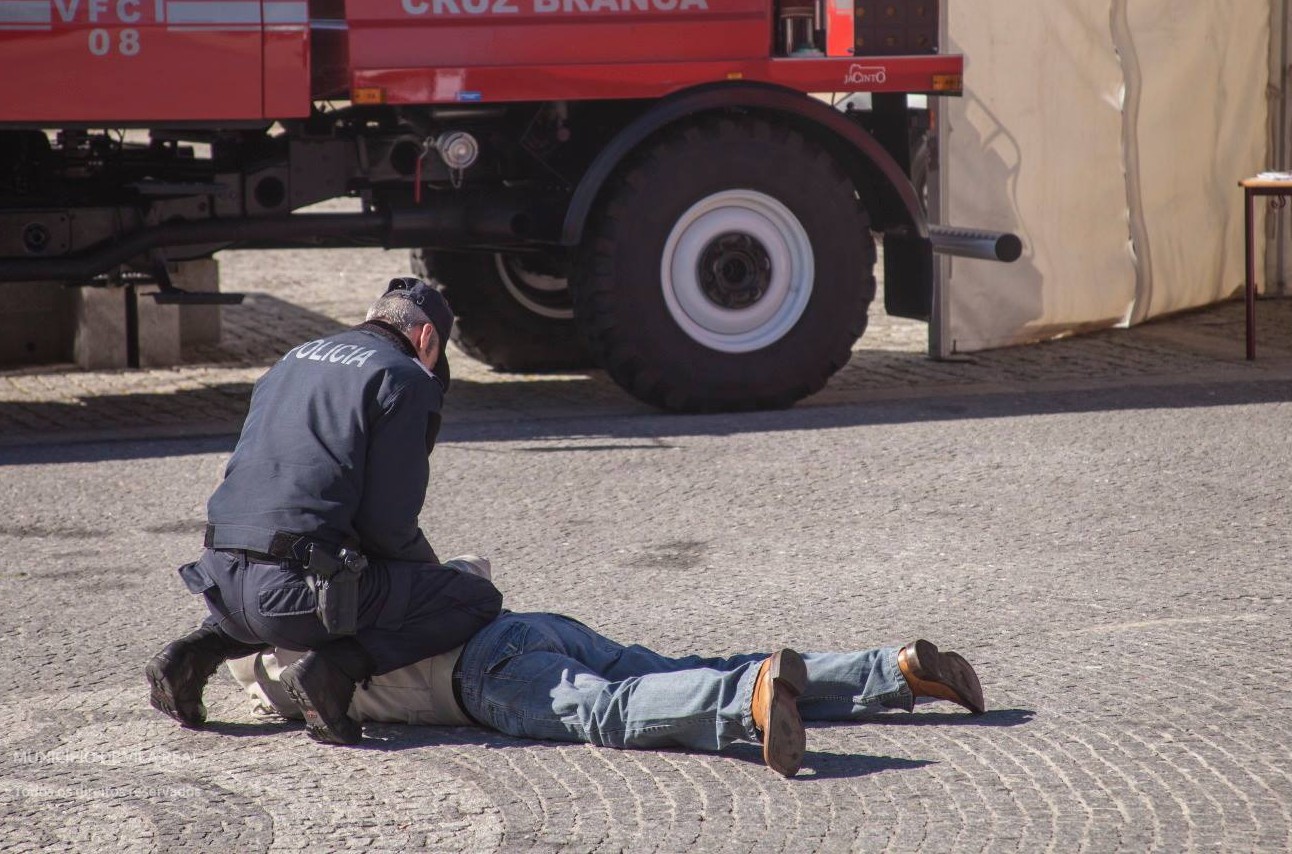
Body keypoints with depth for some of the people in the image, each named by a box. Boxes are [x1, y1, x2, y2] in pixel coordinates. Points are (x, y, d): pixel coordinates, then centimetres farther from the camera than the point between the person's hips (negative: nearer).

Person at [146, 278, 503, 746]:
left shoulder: (292, 361, 24)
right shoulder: (405, 379, 1)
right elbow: (387, 523, -7)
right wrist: (429, 563, 15)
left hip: (222, 585, 8)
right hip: (299, 589, -8)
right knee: (478, 599, 2)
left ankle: (197, 651, 14)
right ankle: (333, 668, -13)